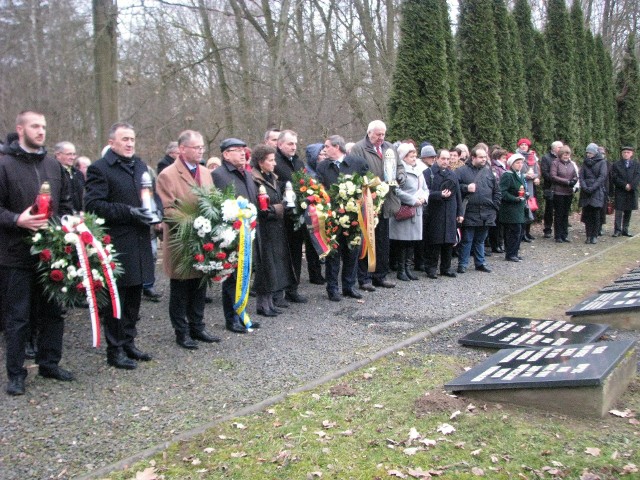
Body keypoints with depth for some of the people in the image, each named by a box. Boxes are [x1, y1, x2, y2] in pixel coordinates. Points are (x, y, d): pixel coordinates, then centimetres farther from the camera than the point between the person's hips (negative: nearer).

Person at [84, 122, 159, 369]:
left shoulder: (141, 166, 15)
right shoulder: (100, 169, -7)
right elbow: (93, 204, -14)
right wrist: (129, 212, -21)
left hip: (140, 244, 7)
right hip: (115, 245, -7)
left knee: (133, 298, 14)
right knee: (115, 299, 1)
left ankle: (128, 343, 27)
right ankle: (115, 350, 12)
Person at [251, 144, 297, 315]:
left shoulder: (273, 179, 13)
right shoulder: (254, 181, -14)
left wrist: (282, 207, 1)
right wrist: (275, 209, -14)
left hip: (276, 230, 8)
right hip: (263, 229, -8)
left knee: (275, 265, 11)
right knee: (265, 264, -2)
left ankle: (269, 302, 20)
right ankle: (262, 304, 9)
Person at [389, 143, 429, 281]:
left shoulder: (418, 172, 16)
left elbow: (425, 189, 20)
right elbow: (397, 191, -19)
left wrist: (424, 198, -2)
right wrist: (413, 201, -15)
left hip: (417, 211, 7)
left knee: (412, 240, 10)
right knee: (403, 241, -2)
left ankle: (407, 267, 18)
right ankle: (401, 270, 6)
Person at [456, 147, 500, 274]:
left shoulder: (488, 171, 13)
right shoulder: (462, 171, -3)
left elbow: (496, 191, 17)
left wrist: (494, 206, 9)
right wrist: (466, 188, -18)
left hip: (486, 214, 5)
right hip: (470, 213, -5)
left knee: (480, 240, 15)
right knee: (467, 240, 1)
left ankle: (480, 262, 25)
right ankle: (462, 264, 9)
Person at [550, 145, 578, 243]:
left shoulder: (571, 164, 11)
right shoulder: (555, 163, -4)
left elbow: (575, 176, 14)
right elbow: (553, 177, -12)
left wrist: (574, 181, -10)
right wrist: (567, 181, -16)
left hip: (569, 192, 5)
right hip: (558, 192, -5)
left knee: (566, 214, 10)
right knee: (558, 214, 1)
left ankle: (565, 235, 17)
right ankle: (558, 236, 7)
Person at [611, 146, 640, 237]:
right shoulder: (616, 165, 4)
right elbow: (615, 178, -5)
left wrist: (631, 185, -16)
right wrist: (625, 185, -15)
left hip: (632, 191, 2)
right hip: (620, 192, -2)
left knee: (628, 212, 6)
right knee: (619, 211, -6)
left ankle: (625, 229, 12)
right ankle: (617, 230, -5)